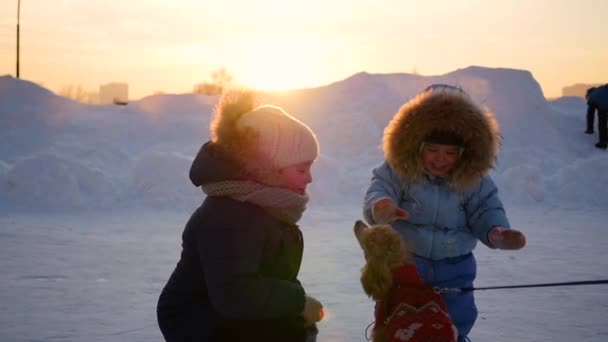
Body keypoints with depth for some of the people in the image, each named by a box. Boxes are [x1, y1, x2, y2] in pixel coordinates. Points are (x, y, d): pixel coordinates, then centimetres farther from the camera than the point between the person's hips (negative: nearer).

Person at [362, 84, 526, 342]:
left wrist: (497, 233, -31)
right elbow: (378, 192, -25)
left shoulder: (473, 179, -6)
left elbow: (486, 211, -7)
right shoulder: (398, 169, -14)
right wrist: (381, 208, -51)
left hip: (454, 269, 2)